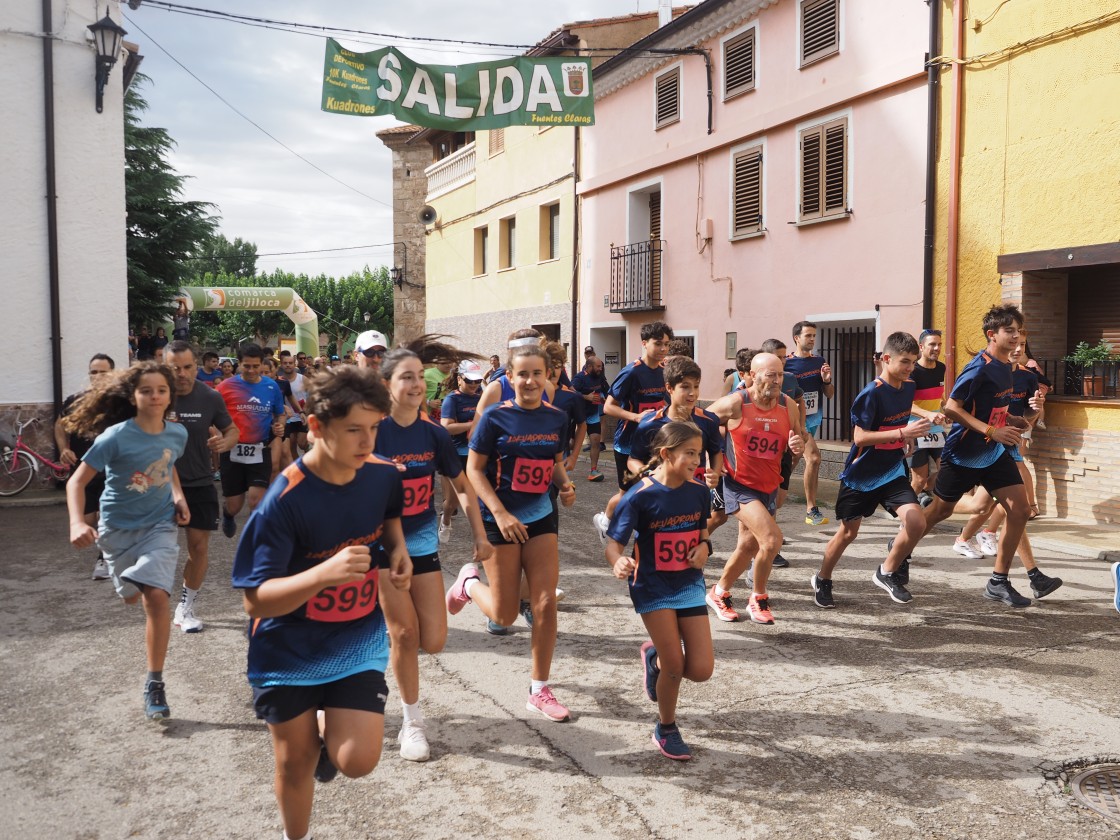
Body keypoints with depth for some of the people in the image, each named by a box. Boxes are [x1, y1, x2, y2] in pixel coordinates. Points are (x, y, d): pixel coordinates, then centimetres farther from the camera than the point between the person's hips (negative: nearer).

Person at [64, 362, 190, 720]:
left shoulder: (177, 434, -8)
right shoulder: (115, 437, -20)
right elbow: (77, 481, -16)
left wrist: (178, 497, -1)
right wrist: (77, 523, -32)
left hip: (159, 525, 1)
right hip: (118, 528, 0)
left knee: (156, 596, -18)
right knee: (132, 597, 18)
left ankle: (154, 683, -9)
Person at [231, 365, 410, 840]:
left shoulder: (383, 474, -12)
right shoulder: (284, 502, -26)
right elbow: (255, 601, -24)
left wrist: (398, 548, -6)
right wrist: (324, 573, -40)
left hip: (356, 639, 3)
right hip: (291, 647, -2)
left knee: (358, 761, -12)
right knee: (295, 762, 13)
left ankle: (329, 730, 24)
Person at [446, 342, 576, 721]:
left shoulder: (557, 418, -1)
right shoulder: (496, 417, -13)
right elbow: (473, 469, -11)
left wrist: (565, 485, -8)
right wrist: (501, 514, -20)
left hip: (540, 515, 4)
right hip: (501, 519, -4)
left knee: (545, 604, 0)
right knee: (504, 615, 3)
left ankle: (539, 690, 15)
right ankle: (469, 582, 37)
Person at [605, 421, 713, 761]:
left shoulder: (698, 491, -4)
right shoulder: (640, 496, -19)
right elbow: (614, 543, -17)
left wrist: (704, 546, -7)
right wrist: (619, 564, -39)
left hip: (690, 583, 5)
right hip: (653, 586, -4)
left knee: (701, 669, -1)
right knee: (675, 666, -3)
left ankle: (655, 657, 33)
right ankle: (666, 730, 26)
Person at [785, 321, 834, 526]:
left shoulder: (819, 362, 7)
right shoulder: (786, 363, -9)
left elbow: (829, 395, 11)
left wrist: (827, 380, -8)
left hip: (814, 418, 6)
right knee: (813, 457, -20)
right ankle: (811, 510, -12)